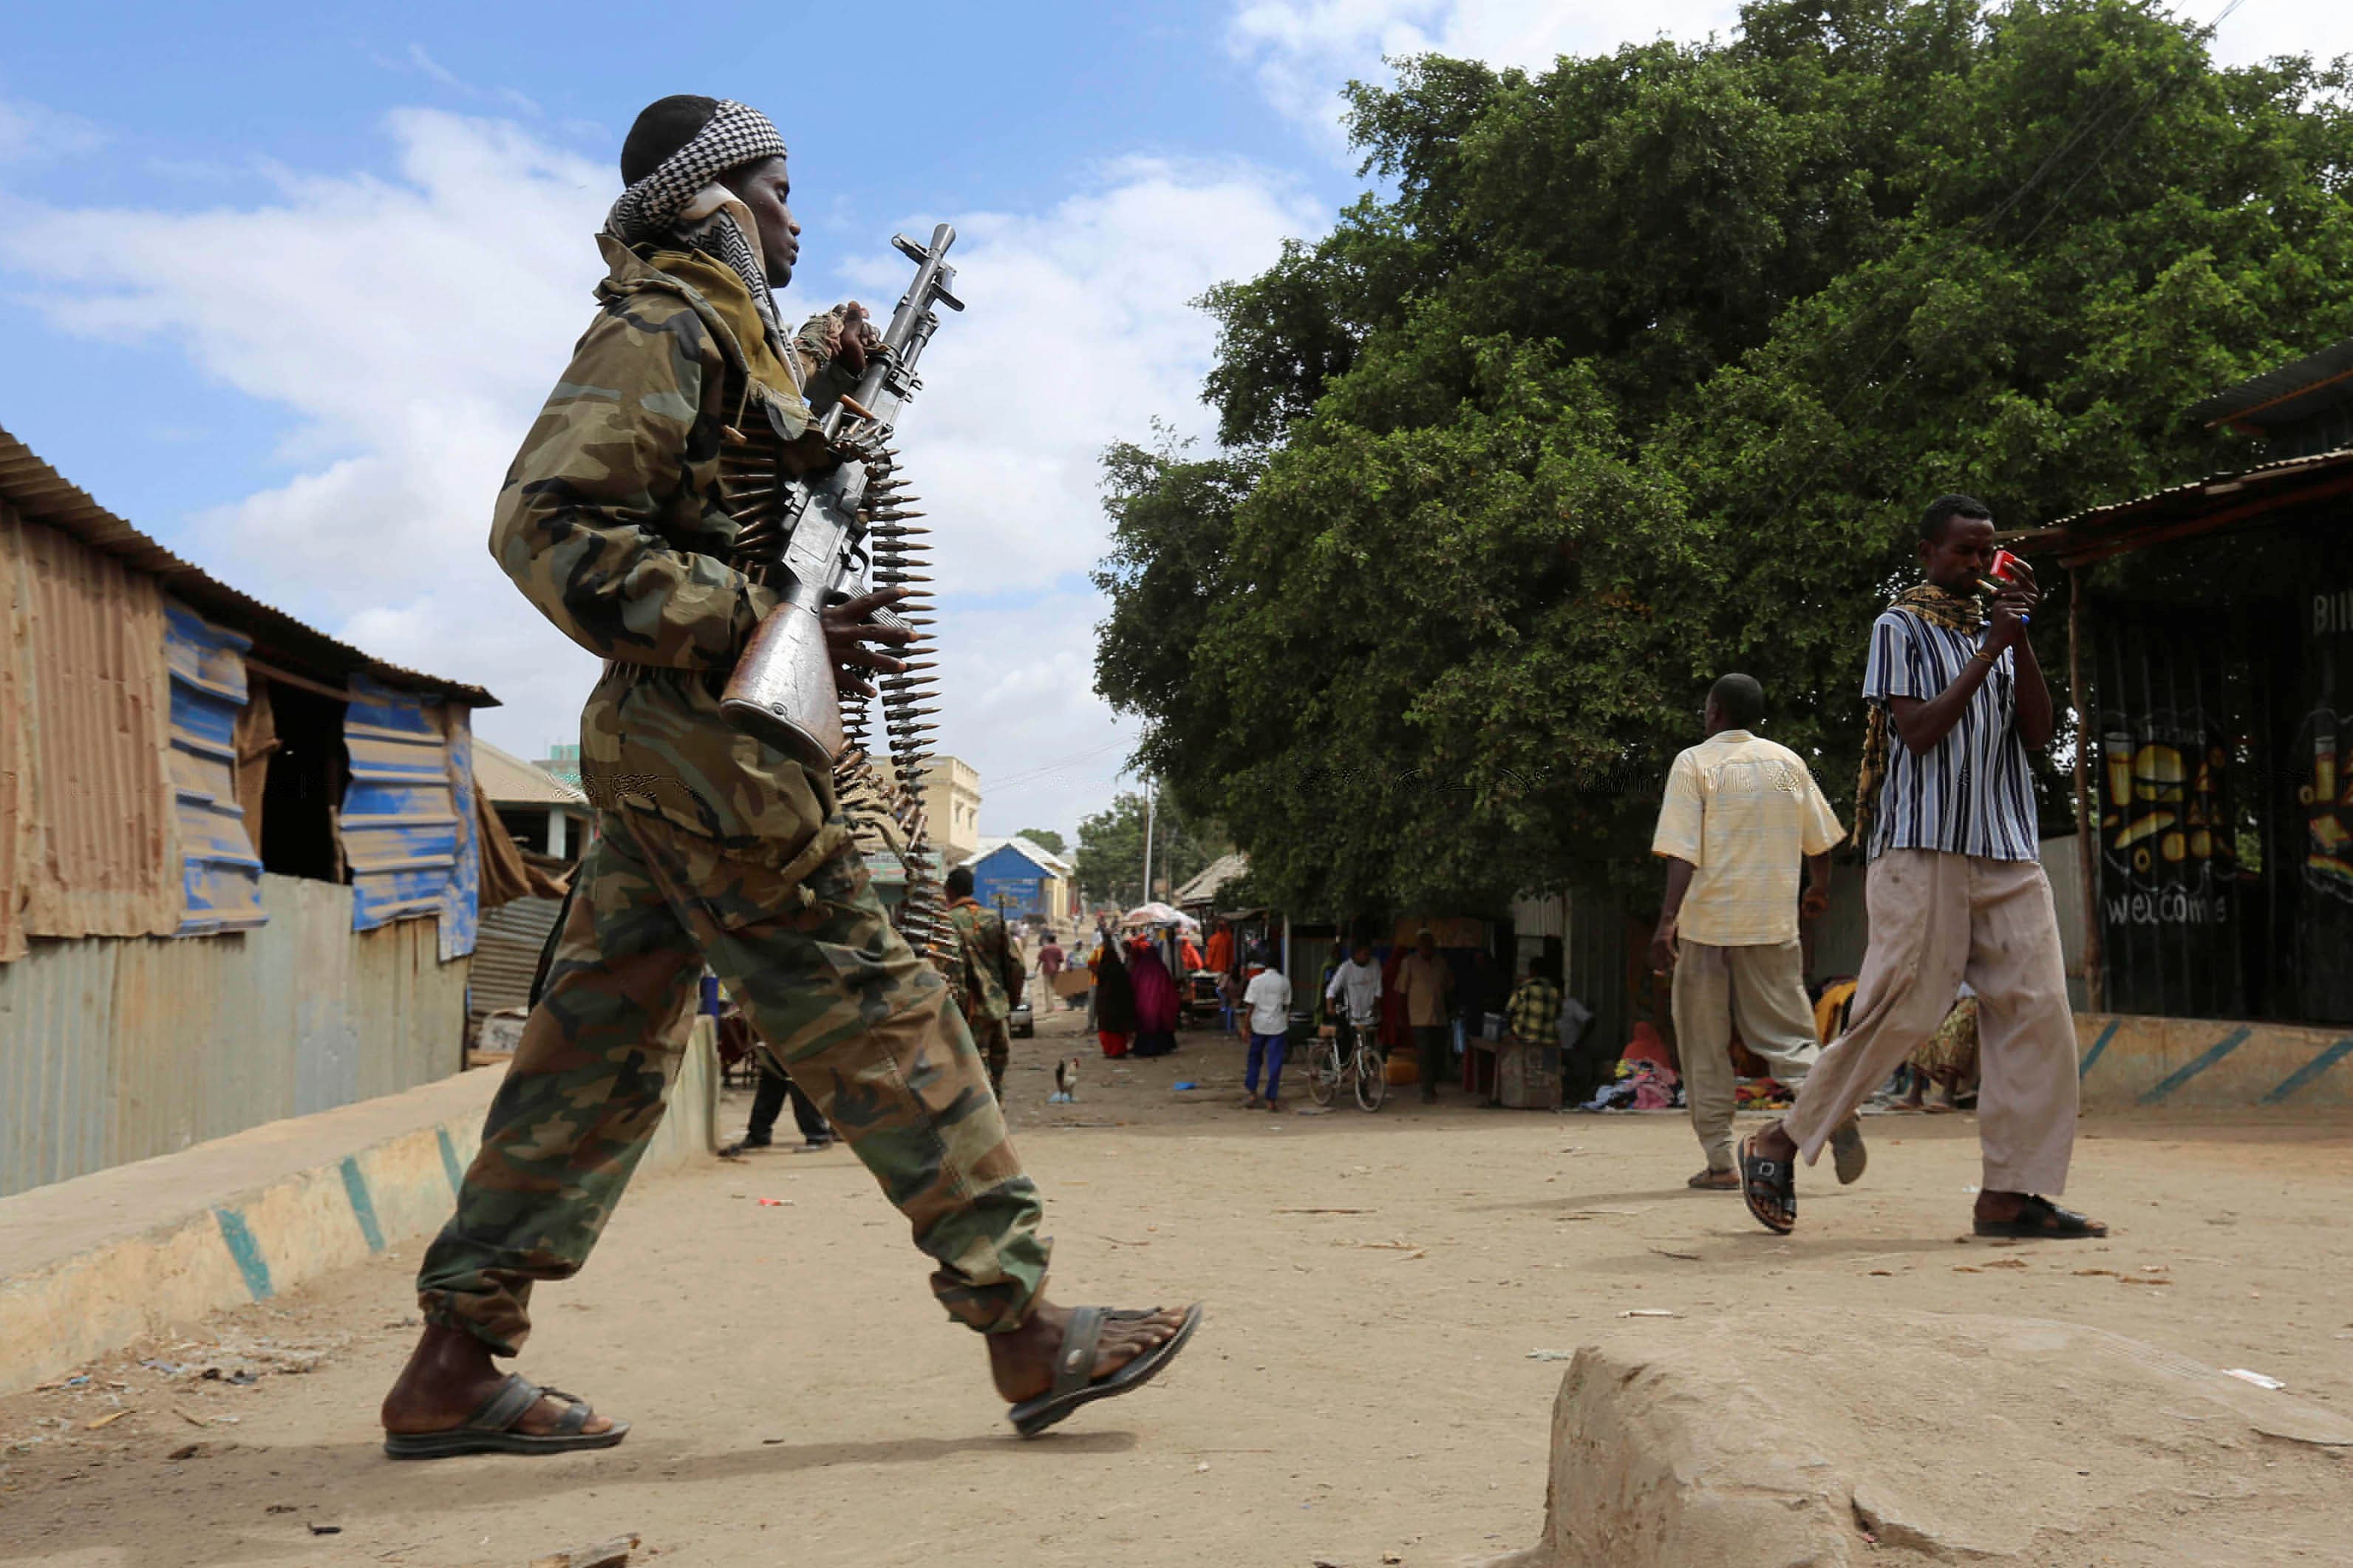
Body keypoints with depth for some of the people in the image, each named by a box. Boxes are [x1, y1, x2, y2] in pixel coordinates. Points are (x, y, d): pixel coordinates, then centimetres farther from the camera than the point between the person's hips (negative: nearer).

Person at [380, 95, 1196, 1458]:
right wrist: (761, 629, -25)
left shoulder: (724, 330, 21)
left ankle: (456, 1369, 13)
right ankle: (1026, 1328, -1)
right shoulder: (663, 325, -8)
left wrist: (827, 365, 28)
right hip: (705, 745, -10)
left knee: (601, 1048, 9)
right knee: (879, 1015, -7)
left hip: (661, 752, 10)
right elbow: (547, 522, -19)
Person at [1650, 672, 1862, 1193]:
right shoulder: (1788, 762, 9)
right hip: (1773, 924, 3)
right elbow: (1819, 840, 15)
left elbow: (1682, 852, -14)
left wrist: (1668, 918, -19)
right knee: (1786, 1033, 7)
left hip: (1707, 921, -3)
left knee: (1705, 1047, 7)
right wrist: (1819, 889, 33)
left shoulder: (1693, 763, -4)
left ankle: (1720, 1162, 5)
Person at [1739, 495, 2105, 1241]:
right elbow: (1918, 730, -10)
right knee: (1902, 1007, -10)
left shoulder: (1995, 629, 20)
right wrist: (1987, 654, -10)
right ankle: (1779, 1144, 3)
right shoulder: (1900, 627, 2)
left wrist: (2021, 639, 2)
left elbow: (2038, 731, 10)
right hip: (1924, 848, -6)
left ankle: (2009, 1193, 0)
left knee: (2037, 1008, -3)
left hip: (2008, 852, 7)